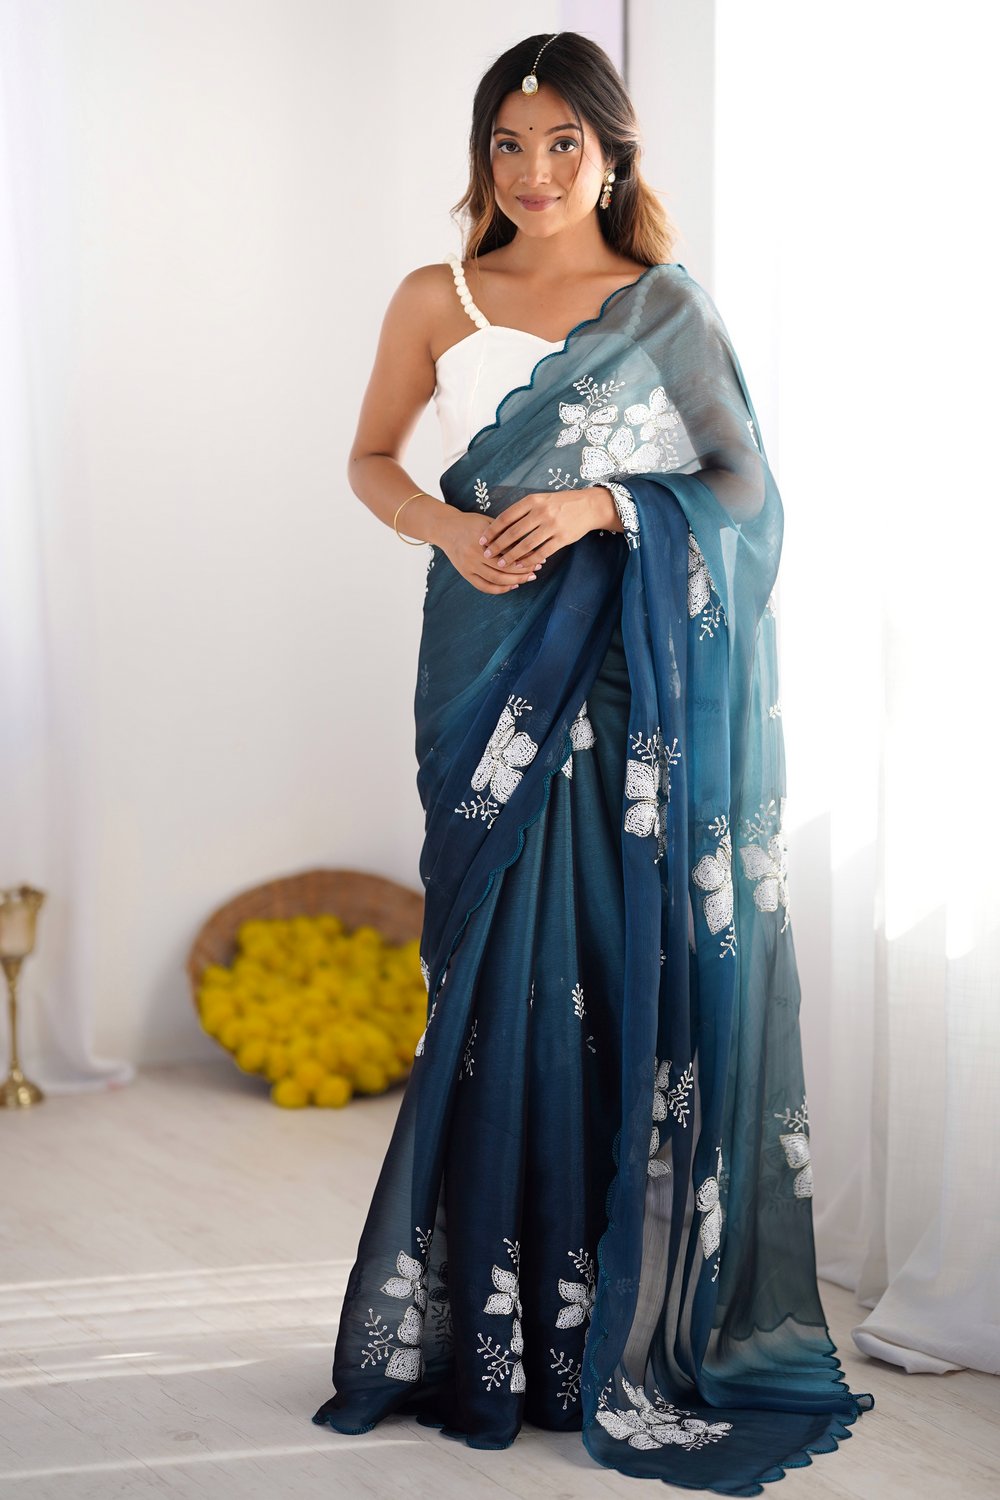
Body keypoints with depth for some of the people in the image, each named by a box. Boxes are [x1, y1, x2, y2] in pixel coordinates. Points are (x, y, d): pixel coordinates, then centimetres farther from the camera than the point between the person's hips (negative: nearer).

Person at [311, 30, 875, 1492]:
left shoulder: (669, 305, 5)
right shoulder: (436, 302, 9)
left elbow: (748, 481, 2)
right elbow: (372, 458, 17)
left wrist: (602, 507, -13)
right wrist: (447, 527, -4)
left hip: (647, 678, -1)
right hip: (494, 666, 1)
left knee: (640, 975, -2)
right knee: (501, 978, 0)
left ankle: (635, 1323, 8)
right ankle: (488, 1322, 11)